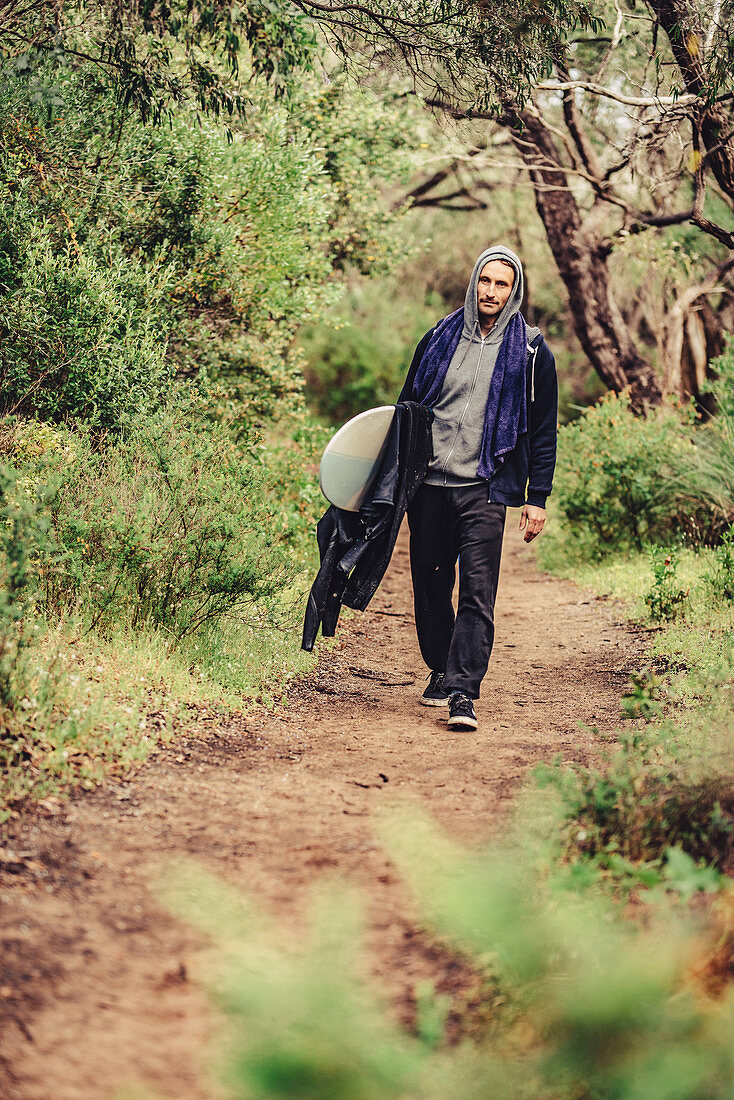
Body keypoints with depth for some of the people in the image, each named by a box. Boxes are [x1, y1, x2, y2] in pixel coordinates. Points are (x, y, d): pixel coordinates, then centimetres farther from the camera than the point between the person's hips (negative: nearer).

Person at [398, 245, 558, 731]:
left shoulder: (531, 352, 2)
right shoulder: (440, 338, 9)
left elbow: (544, 430, 5)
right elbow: (407, 405, 16)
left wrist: (537, 498, 0)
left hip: (486, 489, -3)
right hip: (429, 484, 3)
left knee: (477, 593, -11)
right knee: (430, 585, 9)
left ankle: (463, 691, -13)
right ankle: (440, 671, 26)